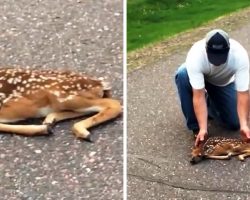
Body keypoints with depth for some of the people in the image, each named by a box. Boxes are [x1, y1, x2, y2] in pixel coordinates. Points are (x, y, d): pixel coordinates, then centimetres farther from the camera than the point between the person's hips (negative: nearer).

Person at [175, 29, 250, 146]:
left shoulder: (240, 55, -37)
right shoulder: (195, 55, -40)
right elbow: (198, 96, -40)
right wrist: (203, 128, -46)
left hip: (225, 83, 1)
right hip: (200, 78, -1)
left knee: (234, 123, -14)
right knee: (182, 74, -36)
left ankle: (210, 104, 18)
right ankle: (195, 125, -18)